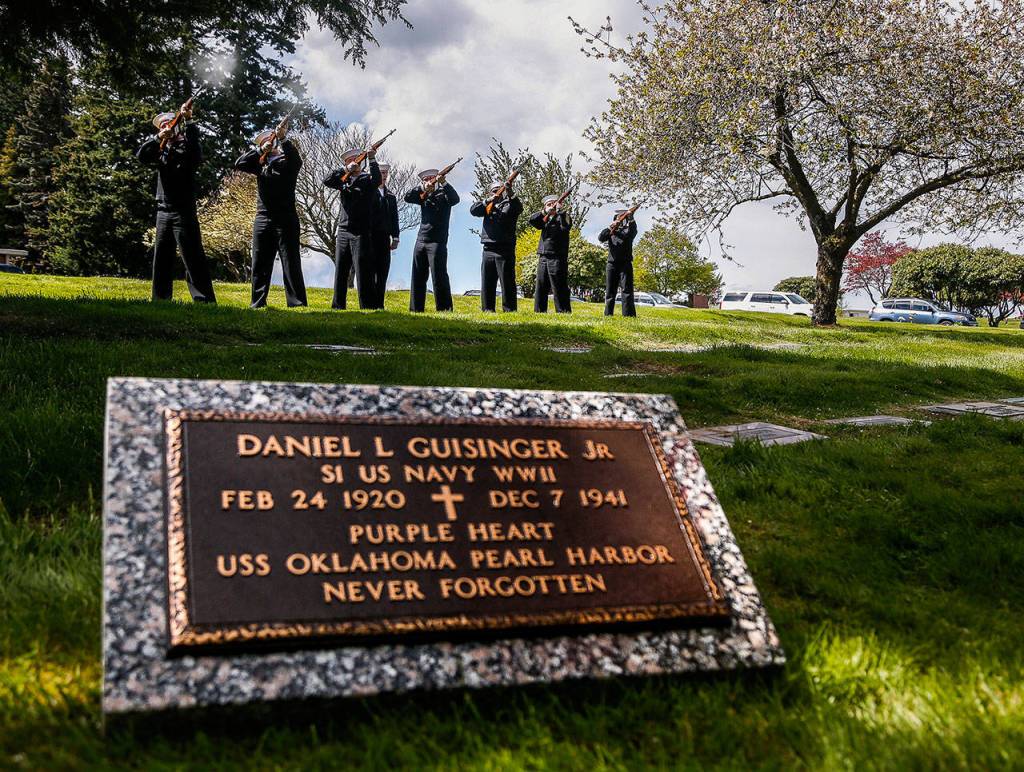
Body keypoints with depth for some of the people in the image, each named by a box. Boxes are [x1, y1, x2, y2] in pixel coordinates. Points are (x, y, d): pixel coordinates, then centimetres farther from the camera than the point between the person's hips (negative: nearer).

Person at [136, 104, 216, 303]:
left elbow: (194, 141, -20)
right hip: (163, 212, 6)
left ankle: (204, 300, -12)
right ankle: (160, 298, 17)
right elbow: (142, 155, 1)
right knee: (161, 259, 10)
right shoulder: (161, 151, 16)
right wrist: (158, 138, -9)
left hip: (184, 212, -6)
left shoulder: (186, 146, 2)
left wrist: (188, 121, -25)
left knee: (192, 257, -10)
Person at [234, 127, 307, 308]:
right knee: (260, 265, 6)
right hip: (263, 220, 5)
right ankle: (258, 304, 11)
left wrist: (283, 140, -23)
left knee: (291, 263, -5)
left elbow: (296, 158, -17)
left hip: (285, 220, -5)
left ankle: (297, 304, -7)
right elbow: (240, 164, 5)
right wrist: (260, 150, -2)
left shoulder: (286, 163, 4)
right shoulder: (260, 165, 16)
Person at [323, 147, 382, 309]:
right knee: (340, 271, 7)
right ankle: (338, 306, 12)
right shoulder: (344, 180, 14)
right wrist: (346, 170, -8)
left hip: (361, 233, -5)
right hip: (343, 232, 5)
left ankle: (368, 307, -6)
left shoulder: (367, 179, 3)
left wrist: (372, 159, -20)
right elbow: (327, 181, 0)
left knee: (363, 272, -7)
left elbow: (377, 180, -17)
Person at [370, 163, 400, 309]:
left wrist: (395, 237, 7)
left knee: (383, 272, 2)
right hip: (370, 237, -4)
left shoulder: (391, 196, 17)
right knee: (370, 271, -3)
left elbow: (394, 218, 15)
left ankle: (379, 304, 5)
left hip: (384, 239, 4)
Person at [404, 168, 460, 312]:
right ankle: (416, 308, 11)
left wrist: (444, 183, -26)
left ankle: (444, 309, -9)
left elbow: (455, 199, -17)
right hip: (420, 241, 6)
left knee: (438, 276, -10)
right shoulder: (423, 196, 16)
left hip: (437, 242, -6)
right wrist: (421, 187, -8)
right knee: (418, 277, 6)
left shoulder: (442, 194, 2)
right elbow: (408, 198, 3)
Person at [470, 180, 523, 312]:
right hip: (488, 250, 3)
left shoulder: (509, 205, 9)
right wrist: (487, 201, -15)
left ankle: (509, 310, -3)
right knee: (487, 283, 5)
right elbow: (473, 210, 0)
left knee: (507, 282, -4)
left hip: (505, 250, -3)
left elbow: (519, 208, -13)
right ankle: (487, 310, 10)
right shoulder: (487, 206, 16)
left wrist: (510, 194, -30)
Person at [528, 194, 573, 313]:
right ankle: (539, 311, 14)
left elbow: (566, 226, -18)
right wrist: (545, 212, -11)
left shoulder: (562, 217, 3)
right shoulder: (544, 219, 18)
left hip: (557, 258, -6)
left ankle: (563, 311, -7)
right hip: (543, 257, 6)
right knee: (541, 287, 8)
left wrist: (560, 210, -20)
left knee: (559, 287, -8)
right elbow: (532, 220, 2)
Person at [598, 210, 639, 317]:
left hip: (625, 264, -2)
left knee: (627, 290, -9)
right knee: (610, 291, 4)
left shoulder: (628, 229, 11)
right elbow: (600, 238, -2)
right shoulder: (611, 231, 15)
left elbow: (633, 230, -13)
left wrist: (631, 218, -31)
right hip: (612, 264, 2)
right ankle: (608, 314, 8)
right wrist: (610, 227, -18)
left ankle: (629, 314, -13)